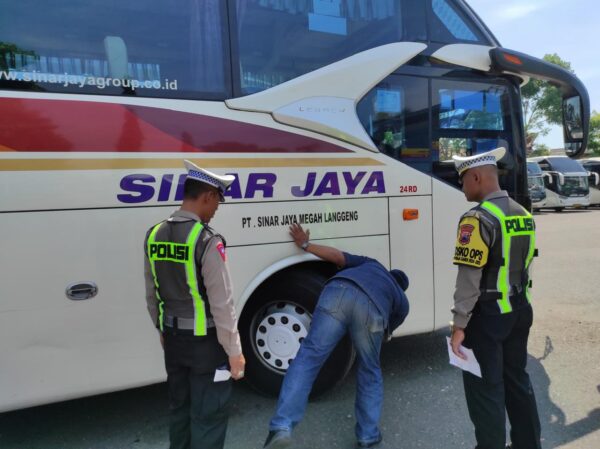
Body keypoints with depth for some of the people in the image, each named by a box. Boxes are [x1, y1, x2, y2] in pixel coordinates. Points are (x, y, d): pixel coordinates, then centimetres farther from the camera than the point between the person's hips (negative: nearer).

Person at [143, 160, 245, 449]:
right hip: (205, 341, -7)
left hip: (173, 338, 7)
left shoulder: (154, 235, 0)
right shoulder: (207, 241, -22)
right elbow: (221, 304, -20)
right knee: (209, 413, 9)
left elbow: (152, 295, 9)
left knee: (179, 406, 23)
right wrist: (234, 351, -11)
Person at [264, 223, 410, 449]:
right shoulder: (402, 301, 39)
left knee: (308, 357, 1)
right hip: (372, 308, 0)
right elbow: (387, 328, 42)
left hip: (338, 292, 0)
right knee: (370, 372, 23)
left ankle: (282, 427, -7)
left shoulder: (372, 264, 43)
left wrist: (305, 245, 35)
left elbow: (338, 256, 28)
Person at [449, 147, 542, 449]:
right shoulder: (523, 214, 7)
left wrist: (459, 325, -16)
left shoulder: (478, 218, -20)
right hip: (519, 310, 9)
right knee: (517, 380, 22)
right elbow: (521, 266, 14)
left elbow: (469, 280, -22)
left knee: (485, 389, 6)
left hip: (488, 315, -9)